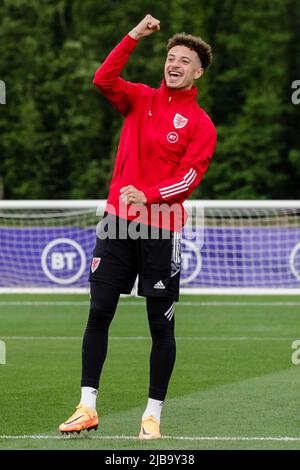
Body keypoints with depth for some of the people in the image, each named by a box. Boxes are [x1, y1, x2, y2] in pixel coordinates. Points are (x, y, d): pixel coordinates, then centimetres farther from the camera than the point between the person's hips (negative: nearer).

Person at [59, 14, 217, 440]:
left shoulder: (200, 124, -1)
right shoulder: (140, 99, 9)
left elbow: (189, 179, -11)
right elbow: (104, 80, -8)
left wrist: (147, 196, -26)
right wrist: (134, 37, -15)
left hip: (162, 231, -2)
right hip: (118, 222, 3)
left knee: (161, 325, 1)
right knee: (99, 314, 0)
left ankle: (153, 415, 9)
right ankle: (87, 408, 6)